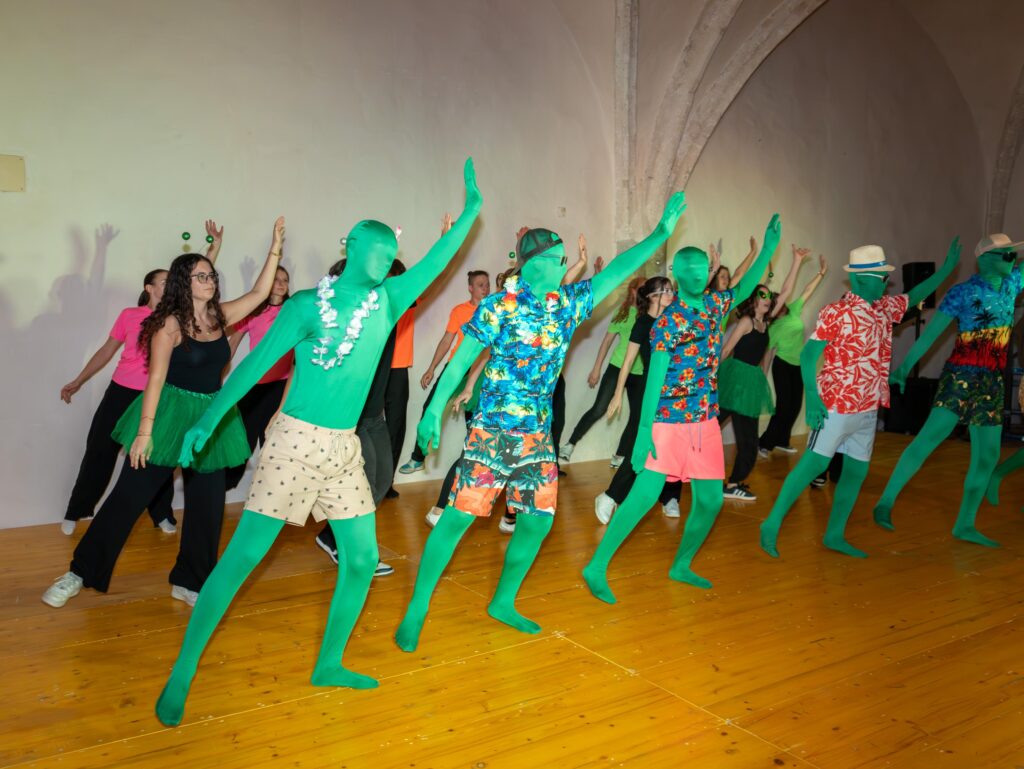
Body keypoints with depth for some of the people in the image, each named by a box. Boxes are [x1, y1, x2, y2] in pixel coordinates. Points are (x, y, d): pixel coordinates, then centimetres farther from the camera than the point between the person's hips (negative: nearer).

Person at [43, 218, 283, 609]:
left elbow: (259, 293, 8)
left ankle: (188, 582, 21)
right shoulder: (170, 323, -11)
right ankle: (80, 573, 16)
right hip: (171, 414, -5)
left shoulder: (220, 316, 4)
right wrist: (144, 431, -18)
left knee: (207, 504, 7)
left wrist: (275, 248, 1)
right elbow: (155, 378, -15)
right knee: (129, 495, 2)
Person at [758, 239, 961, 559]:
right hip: (837, 406, -8)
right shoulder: (836, 312, -13)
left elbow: (914, 296, 28)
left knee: (857, 470, 11)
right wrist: (811, 399, -23)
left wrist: (947, 268, 21)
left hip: (868, 409, 8)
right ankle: (772, 524, 1)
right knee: (813, 465, -8)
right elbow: (808, 355, -15)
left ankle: (835, 535, 21)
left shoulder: (885, 308, 9)